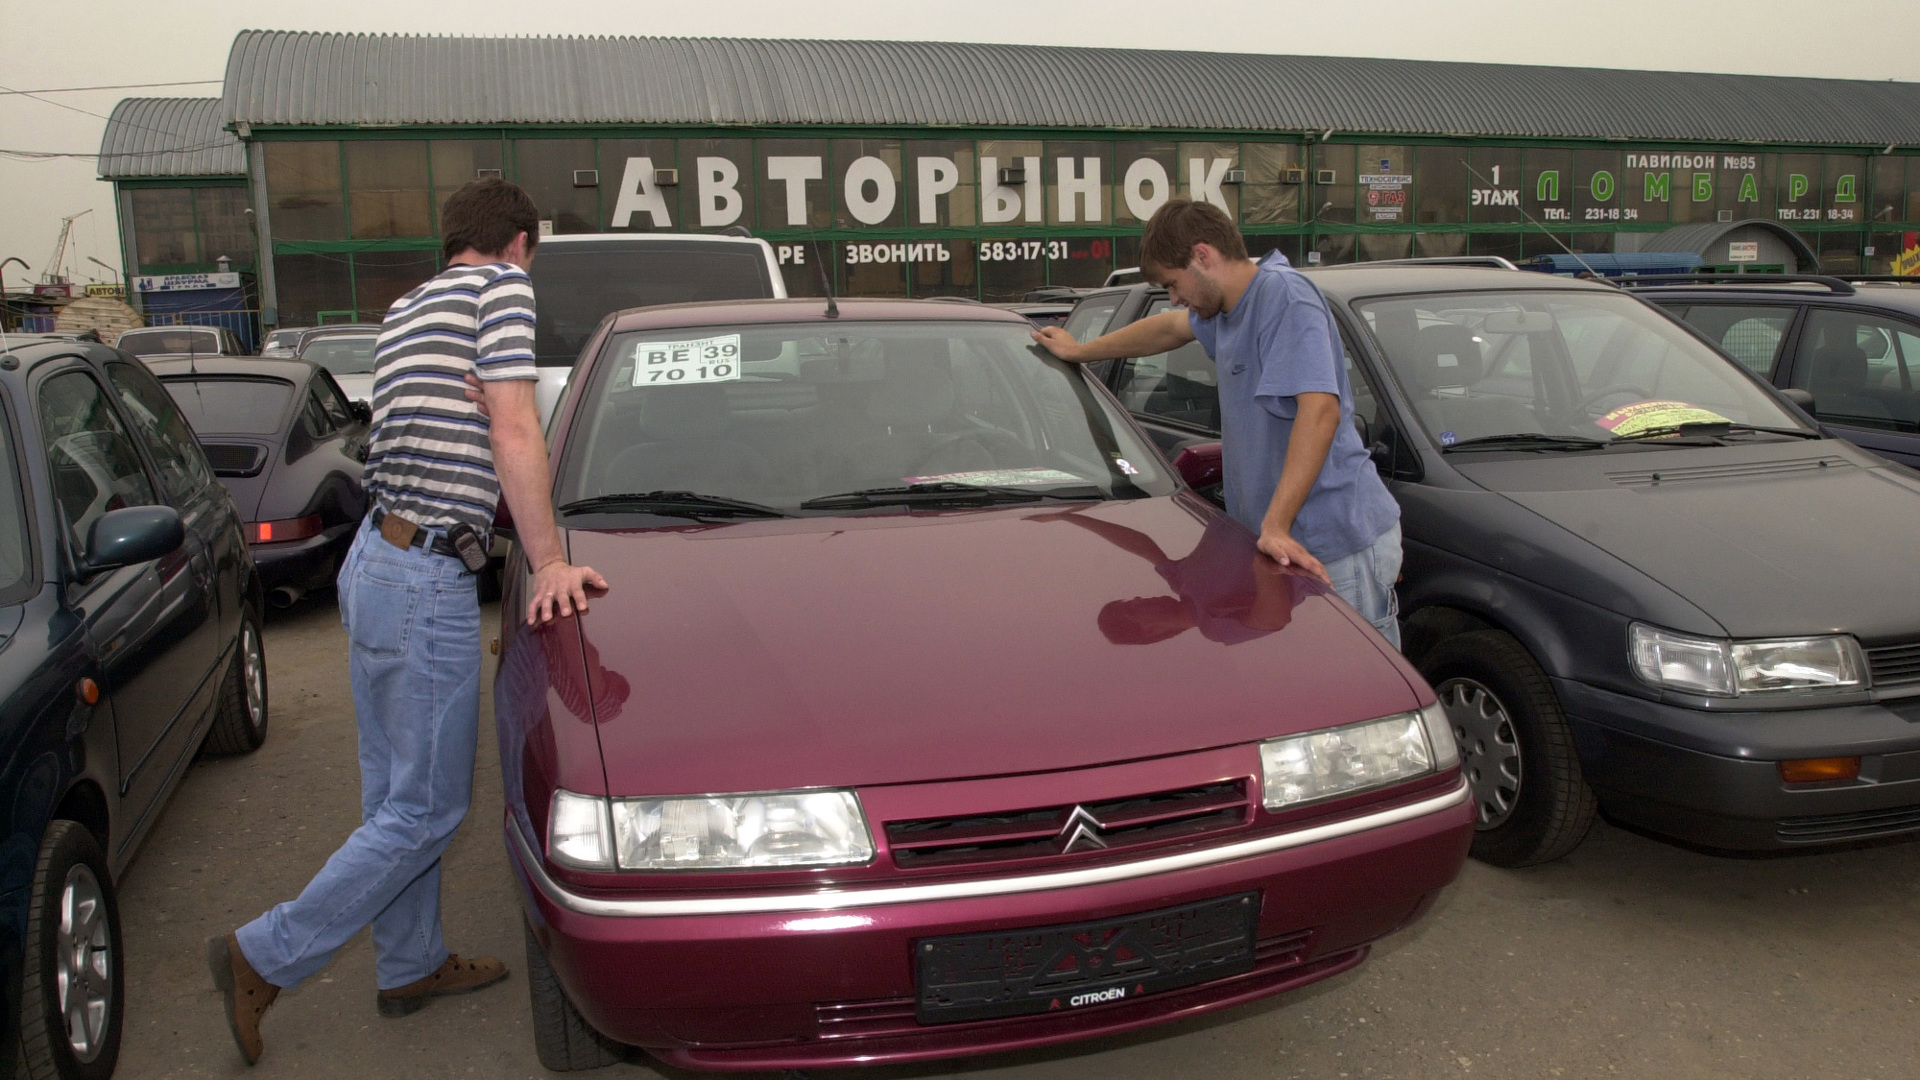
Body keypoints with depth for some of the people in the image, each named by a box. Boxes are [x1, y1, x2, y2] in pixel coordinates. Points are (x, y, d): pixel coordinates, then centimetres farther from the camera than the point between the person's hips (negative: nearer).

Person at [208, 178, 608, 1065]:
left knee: (393, 791, 17)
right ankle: (265, 958, 8)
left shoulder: (406, 308, 17)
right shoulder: (502, 287, -8)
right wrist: (549, 564, -11)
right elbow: (515, 437, -13)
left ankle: (411, 965, 30)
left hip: (378, 561, 10)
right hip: (426, 582, -10)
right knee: (427, 808, 2)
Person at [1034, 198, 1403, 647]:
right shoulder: (1226, 309, 16)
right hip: (1296, 541, 9)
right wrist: (1080, 352, 51)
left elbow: (1320, 408, -27)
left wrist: (1276, 526, -30)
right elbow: (1170, 328, 38)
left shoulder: (1284, 295, -15)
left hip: (1341, 547, -9)